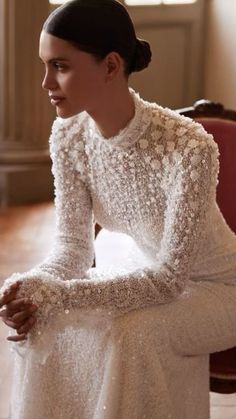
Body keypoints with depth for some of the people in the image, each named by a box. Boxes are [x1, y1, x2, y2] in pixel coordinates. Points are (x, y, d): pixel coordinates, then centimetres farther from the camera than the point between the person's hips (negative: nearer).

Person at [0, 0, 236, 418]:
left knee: (133, 335, -32)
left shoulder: (188, 147, -33)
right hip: (154, 275, 5)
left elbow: (170, 276, -30)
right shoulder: (68, 135, -14)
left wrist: (57, 295, -39)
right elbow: (73, 246, -11)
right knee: (38, 316, -16)